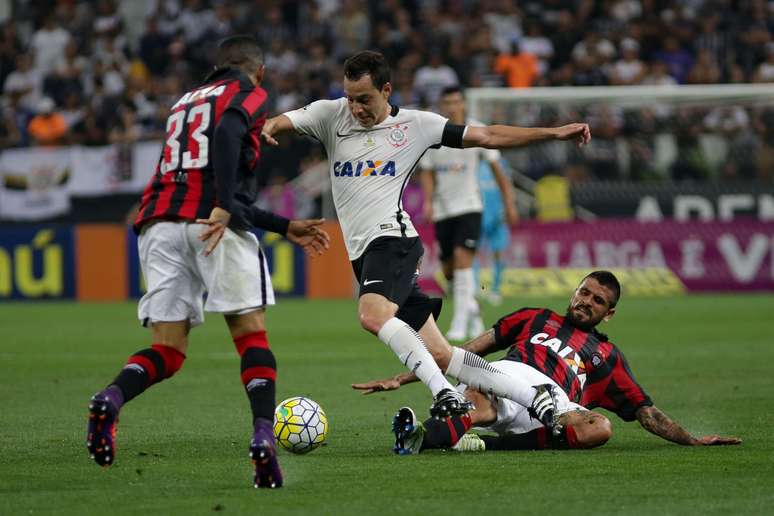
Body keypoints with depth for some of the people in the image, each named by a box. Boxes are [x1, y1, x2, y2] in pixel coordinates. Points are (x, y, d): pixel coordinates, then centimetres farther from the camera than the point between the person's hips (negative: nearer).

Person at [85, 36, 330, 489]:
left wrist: (286, 228, 40)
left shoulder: (186, 102, 34)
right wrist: (224, 209, -22)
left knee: (169, 351, 4)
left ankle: (111, 399, -25)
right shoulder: (250, 94, 11)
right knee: (251, 332, 2)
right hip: (208, 222, -6)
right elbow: (227, 134, -14)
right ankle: (264, 436, -16)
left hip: (159, 224, 6)